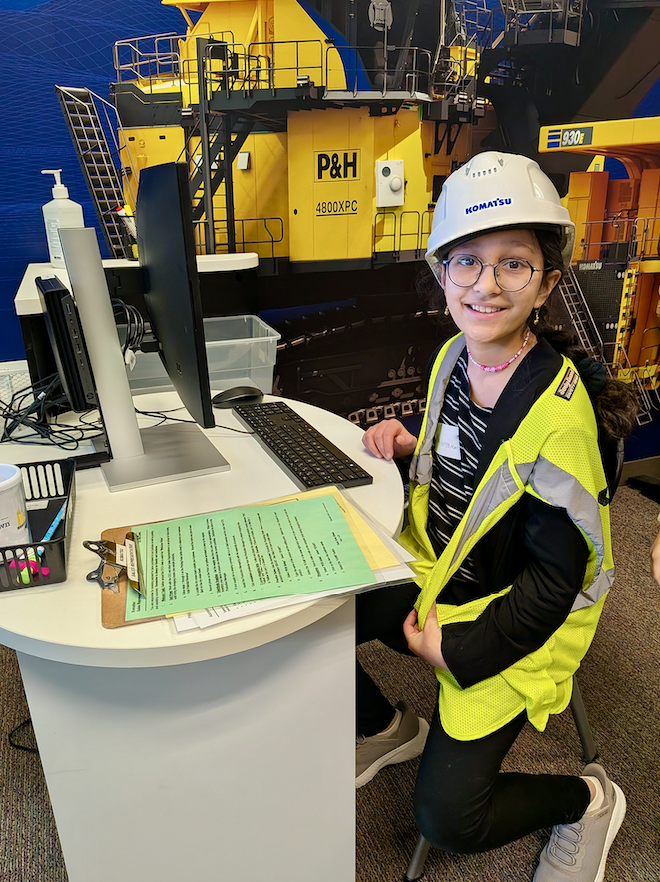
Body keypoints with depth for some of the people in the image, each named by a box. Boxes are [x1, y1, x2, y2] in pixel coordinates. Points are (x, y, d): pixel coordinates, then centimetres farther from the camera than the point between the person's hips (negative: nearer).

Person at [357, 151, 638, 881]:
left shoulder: (558, 410, -26)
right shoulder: (454, 356, -3)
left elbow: (556, 574, -20)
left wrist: (460, 651, -17)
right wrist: (410, 448, -7)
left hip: (514, 613, -6)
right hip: (434, 569, 7)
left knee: (448, 817, -9)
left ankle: (587, 801, 22)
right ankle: (389, 729, 25)